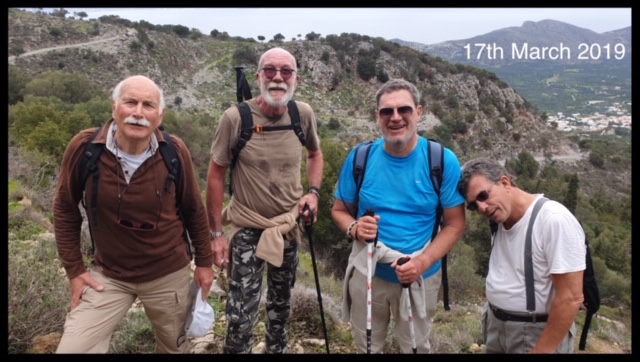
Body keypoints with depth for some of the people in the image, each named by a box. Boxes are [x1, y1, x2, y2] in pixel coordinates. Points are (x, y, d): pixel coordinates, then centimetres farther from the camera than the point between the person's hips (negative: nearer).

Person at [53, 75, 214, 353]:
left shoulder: (175, 151, -16)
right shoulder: (84, 147, -16)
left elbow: (193, 210, -2)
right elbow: (65, 209, -1)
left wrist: (204, 261, 4)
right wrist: (74, 268, -2)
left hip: (169, 274, 1)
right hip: (108, 275, 0)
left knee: (174, 346, 20)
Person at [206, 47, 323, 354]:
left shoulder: (303, 114, -8)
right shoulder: (235, 118, -18)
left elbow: (315, 154, 12)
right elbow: (215, 176, -9)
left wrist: (313, 192, -5)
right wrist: (216, 233, -8)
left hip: (289, 227, 4)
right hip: (248, 230, -3)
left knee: (281, 306, 23)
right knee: (240, 318, -1)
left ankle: (277, 348, 50)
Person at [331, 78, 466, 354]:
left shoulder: (443, 161, -13)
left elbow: (455, 224, -9)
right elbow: (339, 210, 2)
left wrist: (423, 262, -22)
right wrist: (354, 228, -20)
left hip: (419, 277, -1)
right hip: (367, 272, 1)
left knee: (416, 348, 23)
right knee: (366, 347, 23)